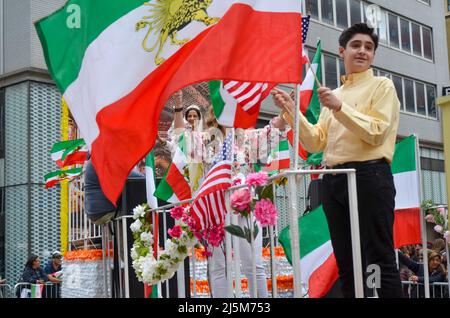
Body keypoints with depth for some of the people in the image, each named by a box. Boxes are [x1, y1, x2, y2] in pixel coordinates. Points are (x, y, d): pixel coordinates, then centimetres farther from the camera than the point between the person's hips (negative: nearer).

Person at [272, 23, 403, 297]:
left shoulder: (382, 86, 5)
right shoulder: (334, 95, 20)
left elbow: (376, 133, -9)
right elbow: (316, 143, 14)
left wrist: (340, 108, -16)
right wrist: (291, 111, 4)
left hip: (369, 176, -6)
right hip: (334, 180, 6)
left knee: (381, 260, -6)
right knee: (347, 264, 8)